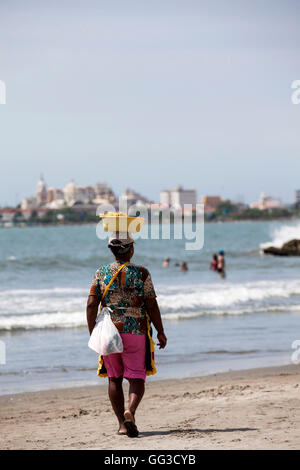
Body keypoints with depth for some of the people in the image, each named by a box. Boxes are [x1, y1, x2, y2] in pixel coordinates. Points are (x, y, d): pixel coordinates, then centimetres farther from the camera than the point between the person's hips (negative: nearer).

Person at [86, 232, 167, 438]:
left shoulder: (101, 273, 3)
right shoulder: (141, 273, -4)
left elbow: (92, 305, -3)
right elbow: (152, 306, -5)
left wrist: (93, 334, 3)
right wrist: (161, 332, 5)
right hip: (135, 333, -2)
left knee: (114, 379, 12)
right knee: (137, 379, 2)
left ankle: (122, 423, 12)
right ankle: (130, 411, -25)